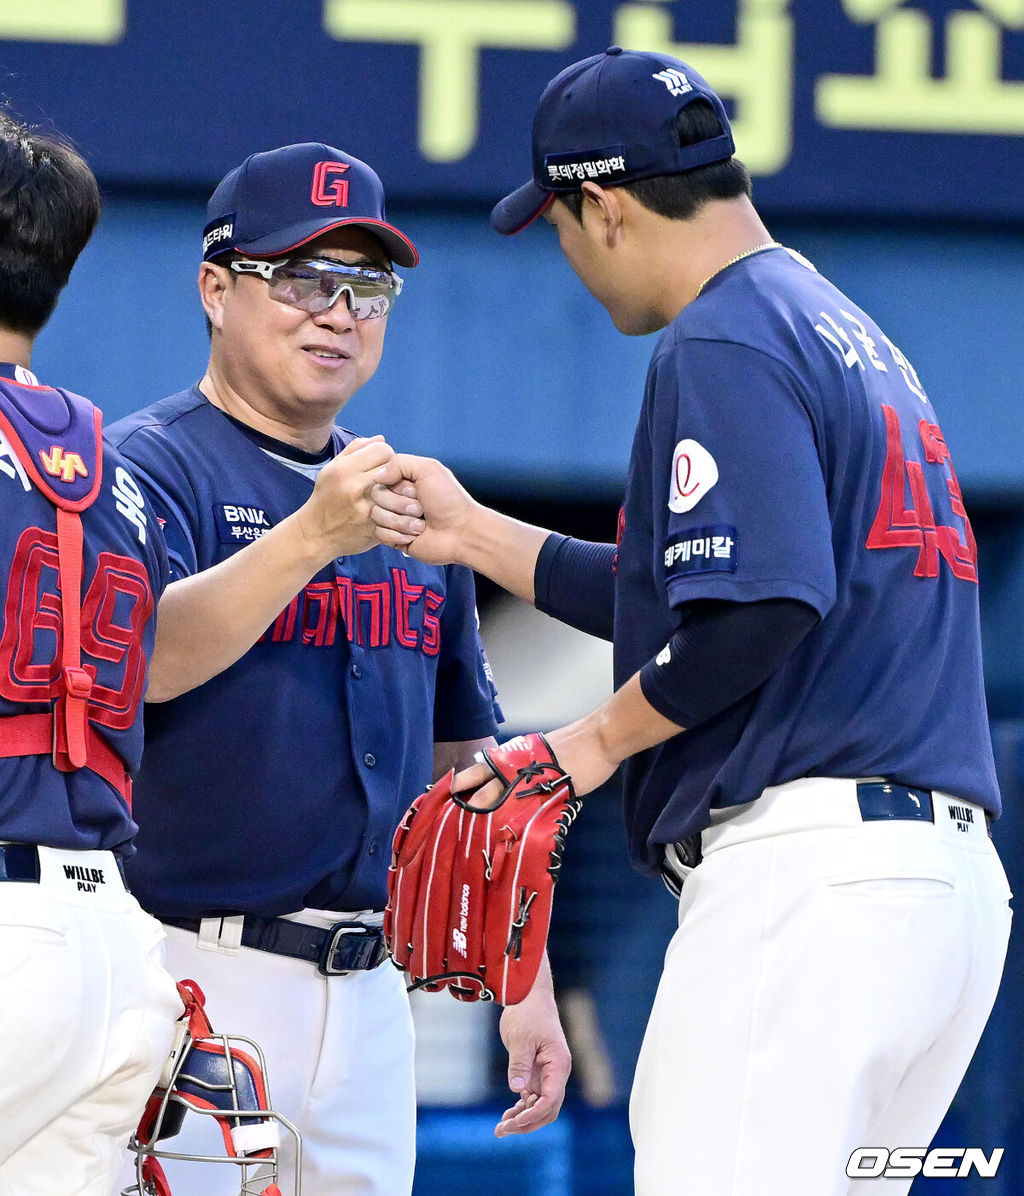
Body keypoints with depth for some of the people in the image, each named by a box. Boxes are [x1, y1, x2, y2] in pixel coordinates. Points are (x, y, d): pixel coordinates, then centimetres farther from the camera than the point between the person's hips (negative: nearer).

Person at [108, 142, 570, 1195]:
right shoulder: (148, 466, -3)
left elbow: (464, 762, 21)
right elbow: (141, 661, -23)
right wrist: (314, 536, -35)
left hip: (368, 993, 7)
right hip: (187, 979, -7)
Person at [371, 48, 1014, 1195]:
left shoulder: (721, 347, -8)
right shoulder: (847, 334, 23)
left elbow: (761, 604, -21)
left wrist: (600, 738, -7)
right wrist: (477, 533, 31)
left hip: (807, 872, -10)